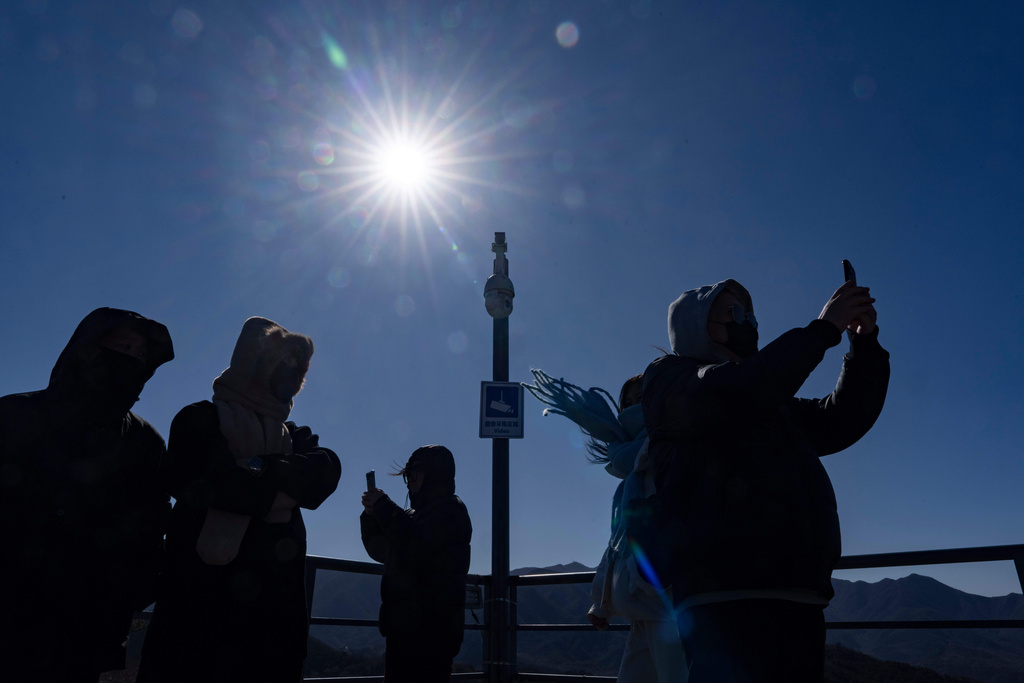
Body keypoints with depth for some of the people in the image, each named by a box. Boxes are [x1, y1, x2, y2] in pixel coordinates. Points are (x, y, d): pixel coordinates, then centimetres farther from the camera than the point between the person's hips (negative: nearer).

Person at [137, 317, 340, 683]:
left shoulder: (295, 436, 19)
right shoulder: (203, 419, 6)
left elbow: (325, 474, -2)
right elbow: (188, 480, -14)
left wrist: (258, 473, -16)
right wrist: (278, 490, -8)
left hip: (276, 600, 5)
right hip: (204, 594, -4)